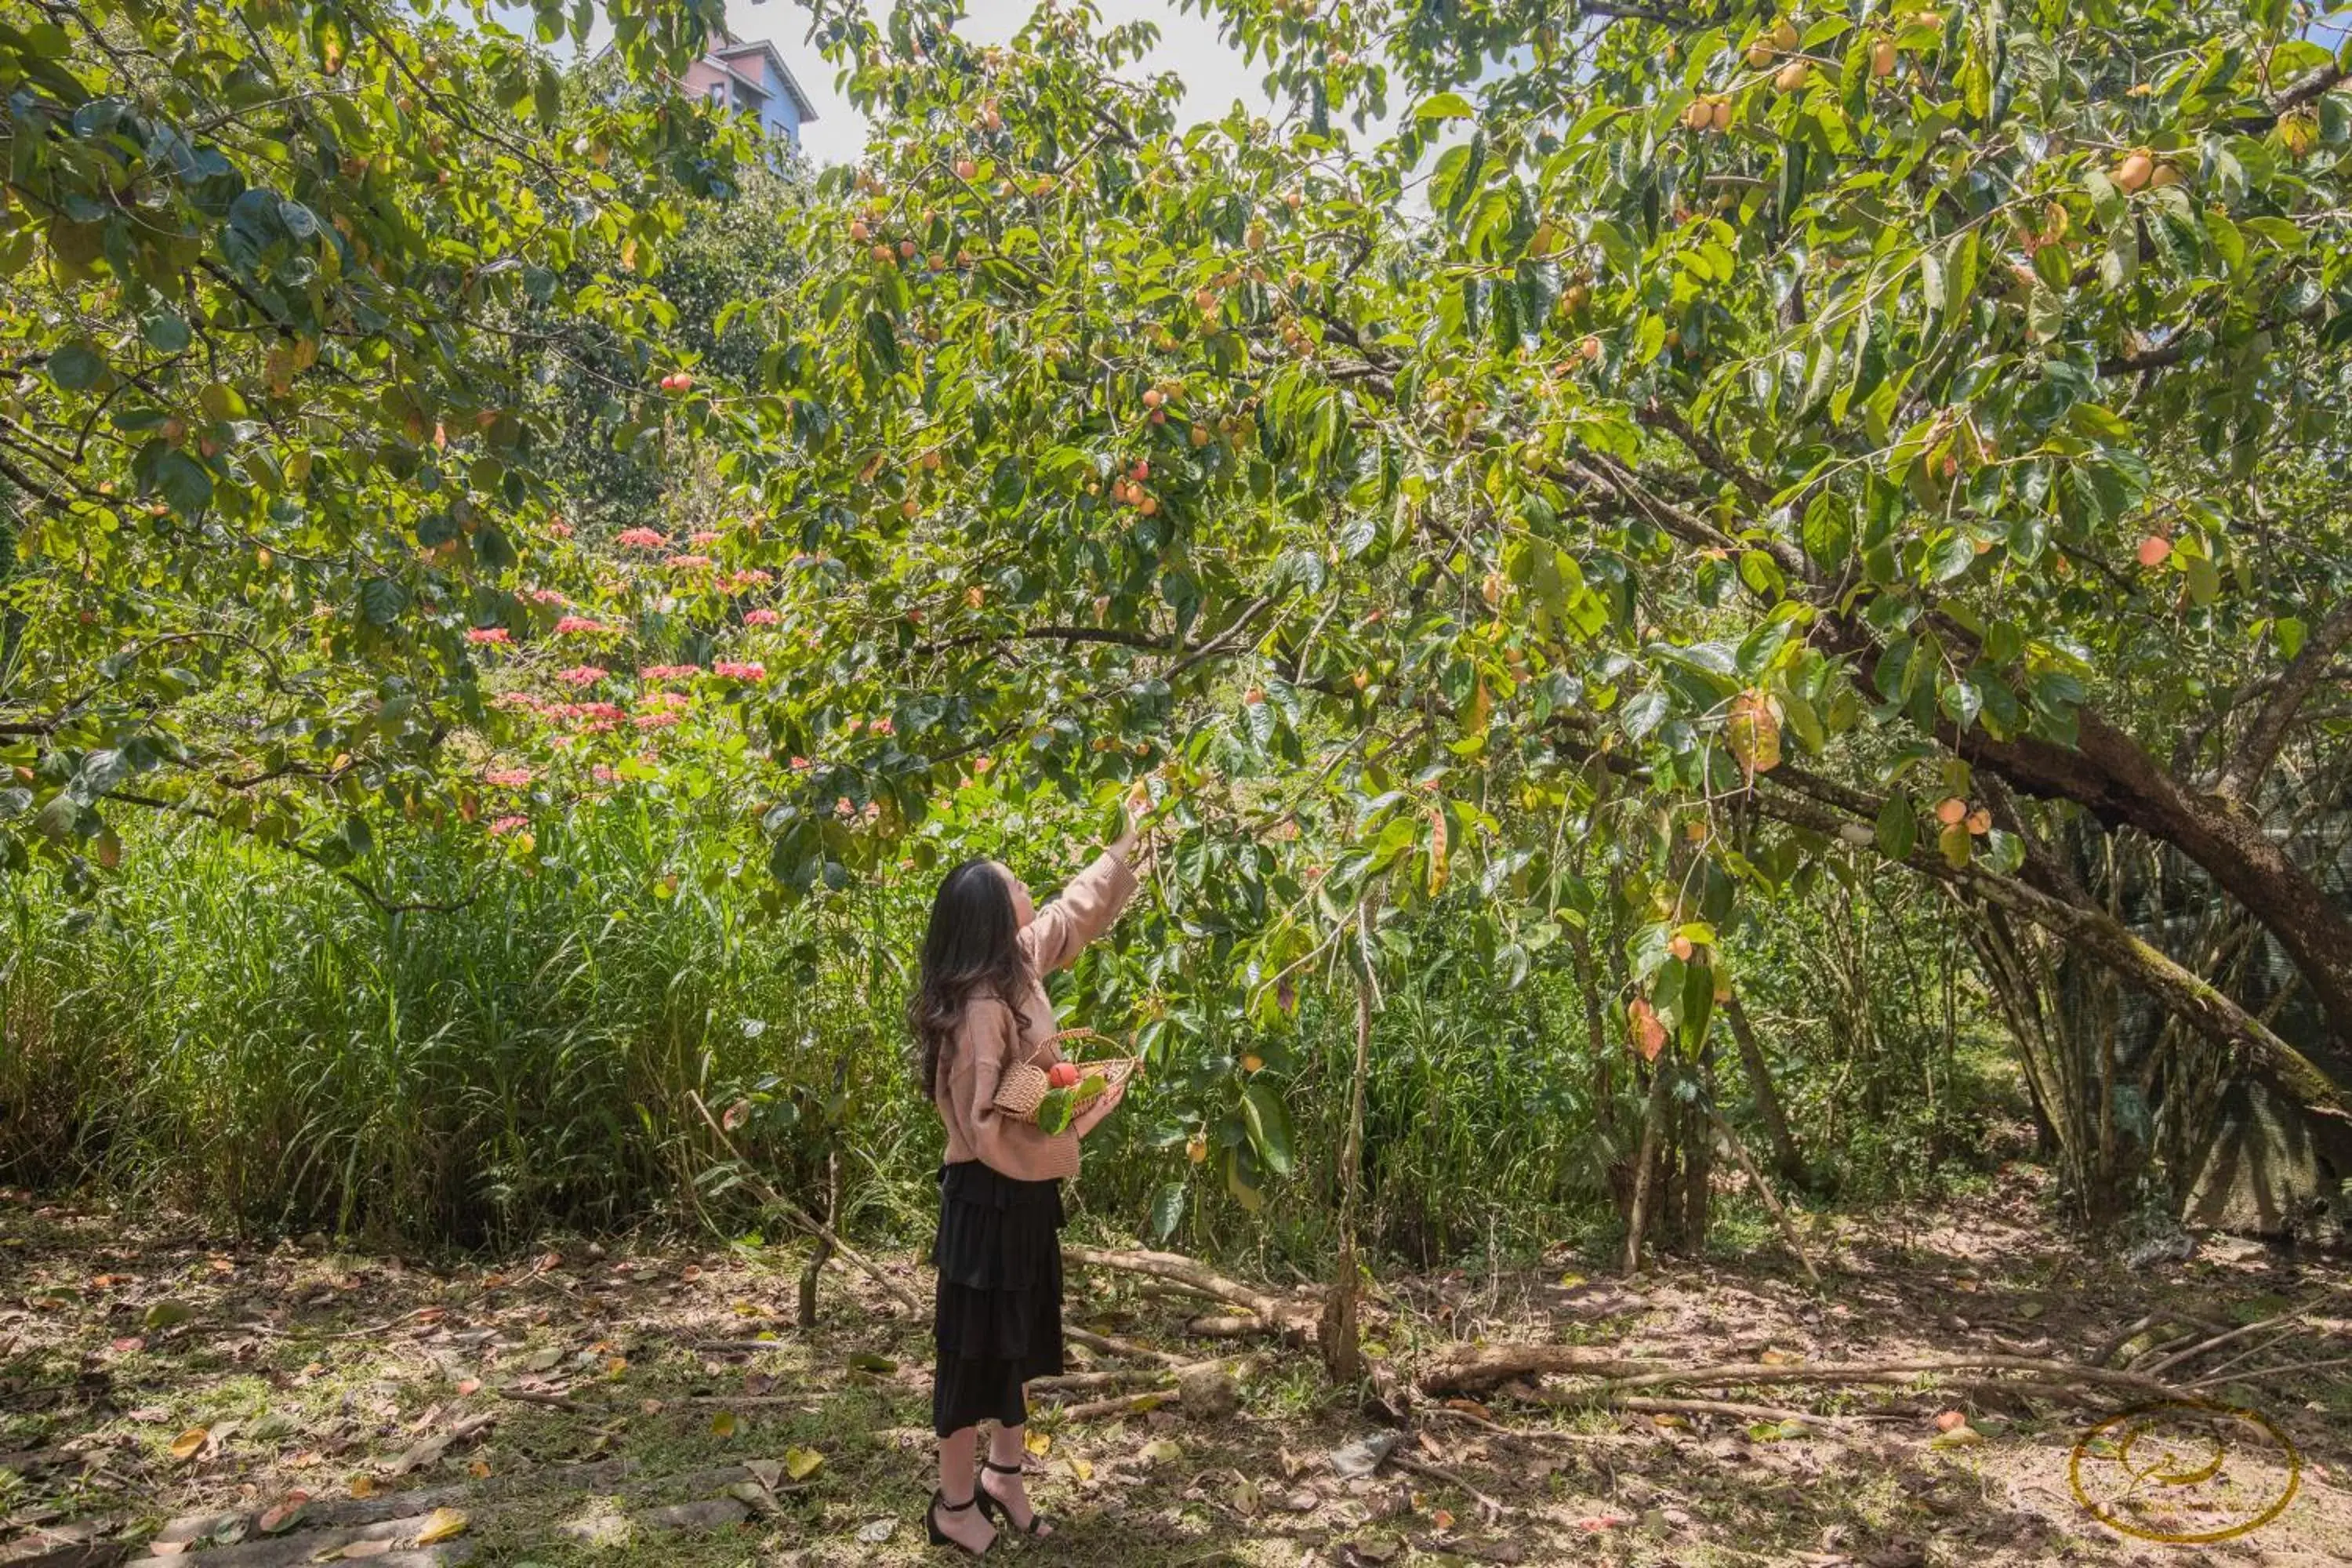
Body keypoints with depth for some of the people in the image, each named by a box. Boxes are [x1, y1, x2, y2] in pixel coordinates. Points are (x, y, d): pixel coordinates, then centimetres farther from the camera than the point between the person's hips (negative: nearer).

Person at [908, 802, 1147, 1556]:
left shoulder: (1018, 966, 0)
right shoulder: (982, 1009, -26)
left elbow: (1077, 908, 17)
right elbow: (987, 1126, -26)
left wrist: (1127, 847, 21)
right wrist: (1077, 1121, -17)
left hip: (1022, 1192, 9)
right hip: (991, 1197, -9)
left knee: (1019, 1341, 20)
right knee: (977, 1349, 6)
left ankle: (1004, 1476, 37)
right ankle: (954, 1505, 23)